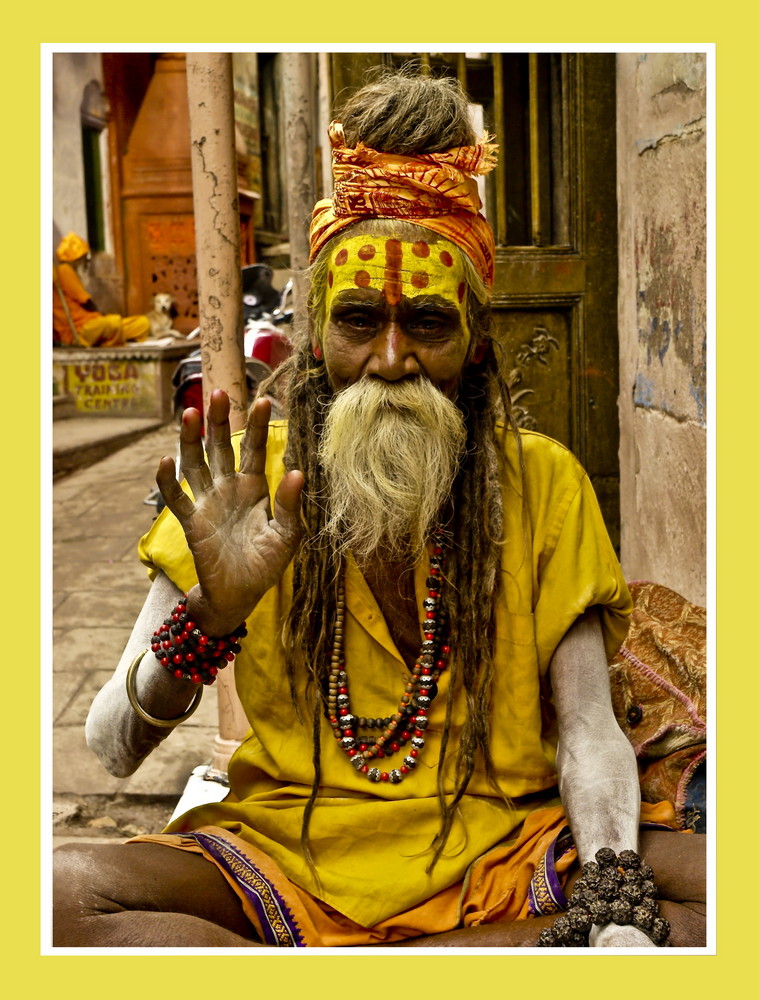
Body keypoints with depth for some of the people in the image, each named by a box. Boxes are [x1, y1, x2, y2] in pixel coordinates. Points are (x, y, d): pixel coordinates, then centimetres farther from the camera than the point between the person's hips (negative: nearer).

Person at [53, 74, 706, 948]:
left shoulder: (541, 482, 0)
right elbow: (112, 749, -4)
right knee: (62, 893, -26)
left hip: (495, 853, 1)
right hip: (287, 848, 0)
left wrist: (617, 902, -23)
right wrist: (210, 614, -24)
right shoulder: (248, 488, -1)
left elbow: (587, 731, -3)